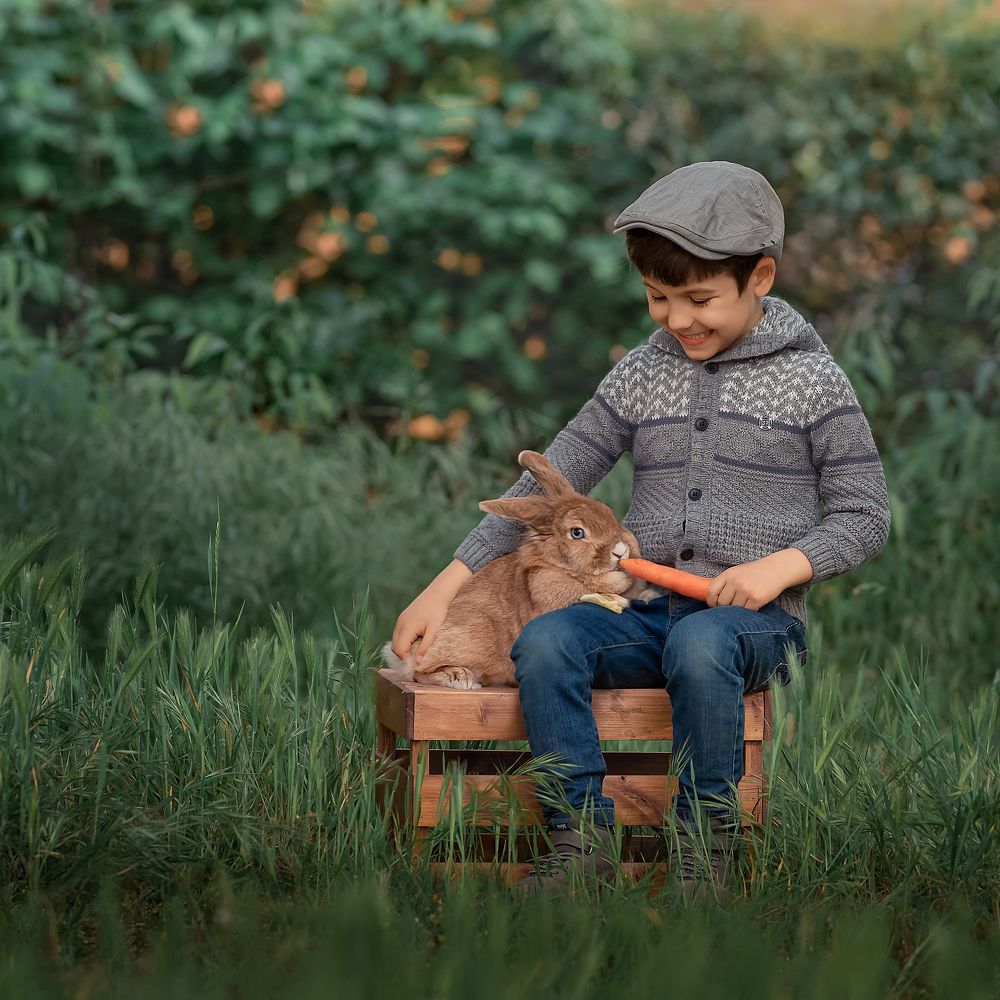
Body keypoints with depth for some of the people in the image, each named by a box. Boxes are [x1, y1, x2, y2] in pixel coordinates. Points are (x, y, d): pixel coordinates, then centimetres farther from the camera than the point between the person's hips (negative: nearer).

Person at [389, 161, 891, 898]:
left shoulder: (810, 379, 3)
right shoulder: (643, 374, 13)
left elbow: (865, 517, 4)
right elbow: (547, 485, 11)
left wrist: (780, 567, -15)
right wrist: (448, 585, 4)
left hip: (755, 620, -4)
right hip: (645, 610, 4)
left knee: (698, 643, -38)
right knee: (543, 641, -26)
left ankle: (706, 843, -22)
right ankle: (582, 835, -21)